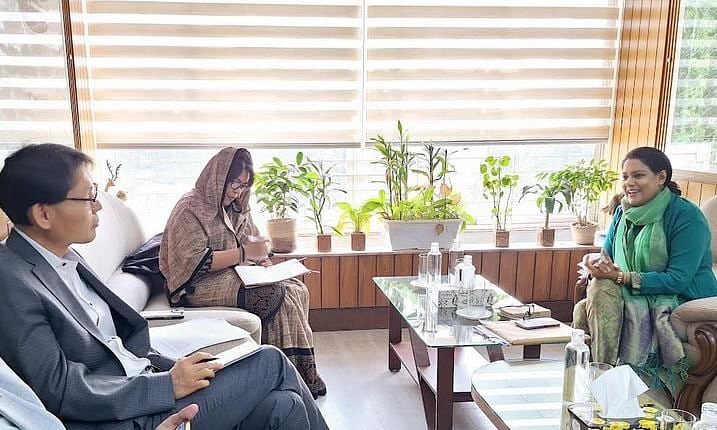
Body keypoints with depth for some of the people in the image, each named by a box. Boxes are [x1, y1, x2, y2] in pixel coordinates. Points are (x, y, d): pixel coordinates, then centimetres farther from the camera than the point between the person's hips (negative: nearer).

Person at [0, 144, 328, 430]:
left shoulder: (64, 258, 10)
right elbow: (61, 390, -20)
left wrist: (175, 367, 0)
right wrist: (169, 384, -17)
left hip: (140, 384, 7)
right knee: (272, 362, -9)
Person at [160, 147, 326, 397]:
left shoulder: (236, 208, 15)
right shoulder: (191, 208, -10)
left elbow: (252, 241, 22)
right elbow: (196, 262, -19)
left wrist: (260, 258, -1)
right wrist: (244, 253, -22)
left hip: (235, 274, 8)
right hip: (199, 285, -8)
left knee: (298, 290, -16)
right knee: (275, 295, -28)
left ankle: (303, 371, -15)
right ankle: (298, 374, -17)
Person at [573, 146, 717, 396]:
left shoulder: (687, 216, -14)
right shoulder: (623, 212, 7)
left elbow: (678, 279, -21)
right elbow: (607, 255, 10)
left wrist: (621, 277, -28)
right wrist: (596, 265, -16)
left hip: (682, 301, -6)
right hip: (637, 297, 7)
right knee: (584, 309, -19)